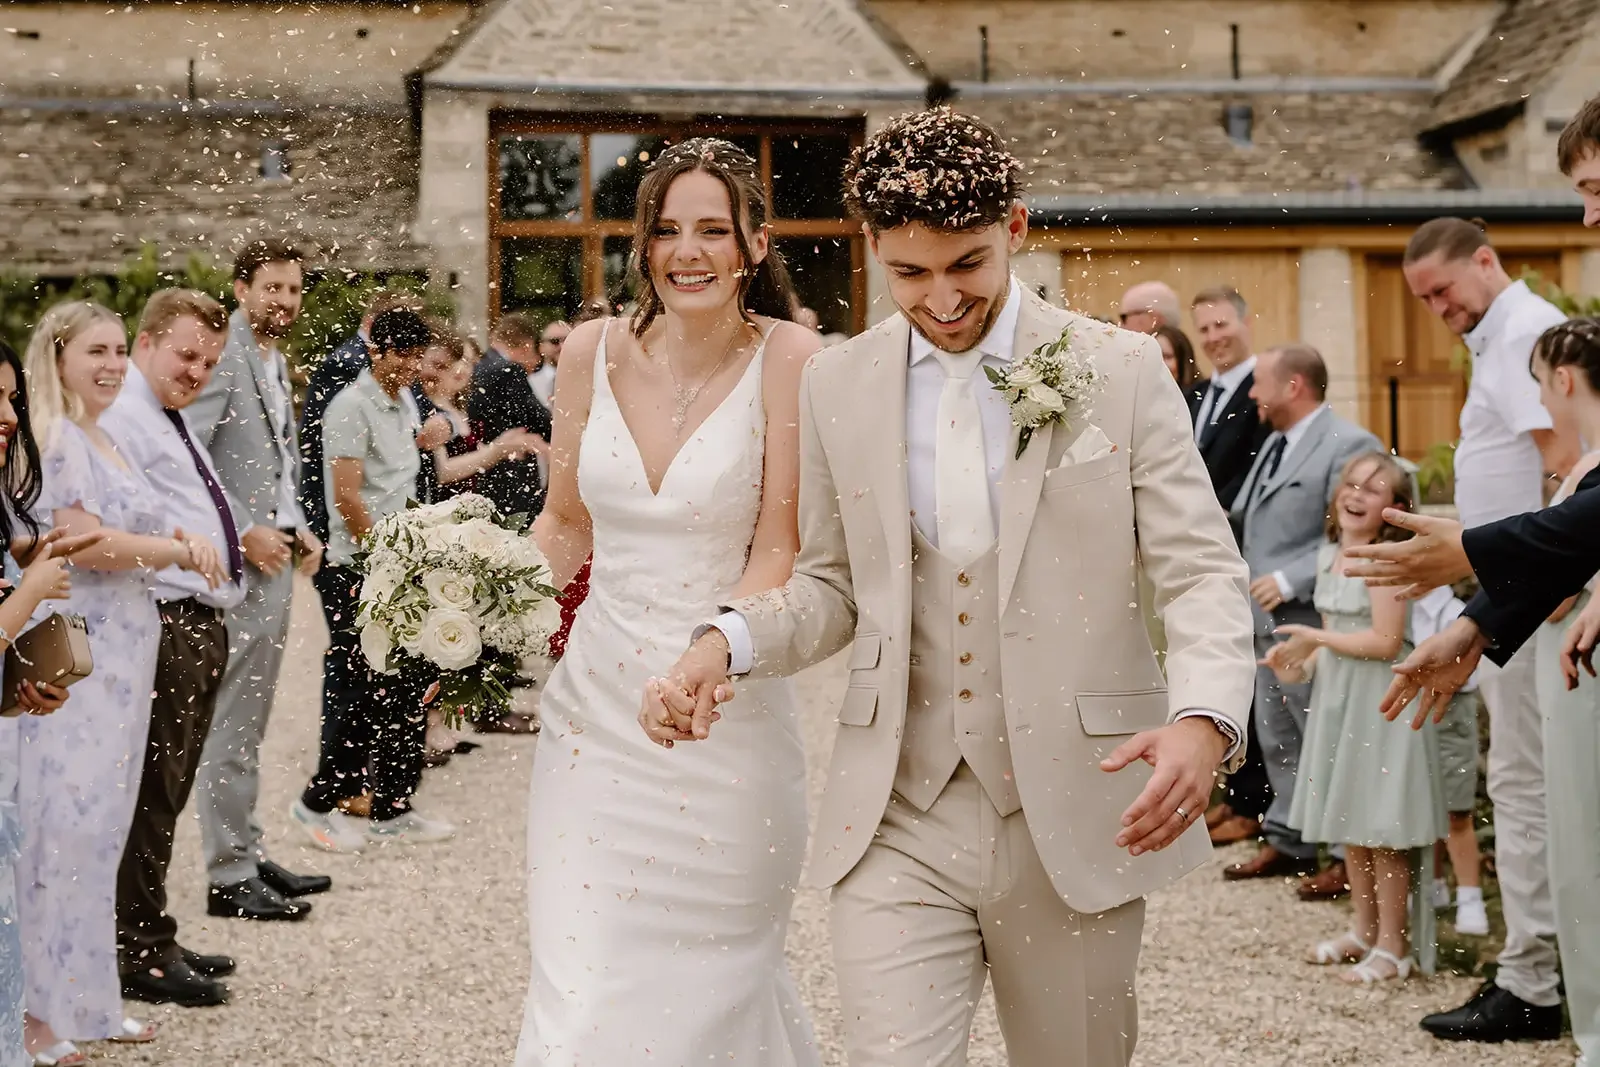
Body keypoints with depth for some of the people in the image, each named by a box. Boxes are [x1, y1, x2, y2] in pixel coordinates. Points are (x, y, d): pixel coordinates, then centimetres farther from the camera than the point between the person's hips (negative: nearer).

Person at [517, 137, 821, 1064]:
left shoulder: (787, 360, -7)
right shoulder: (595, 352, 3)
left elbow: (777, 553, -8)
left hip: (726, 716, -3)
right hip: (596, 709, 3)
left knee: (716, 988, 8)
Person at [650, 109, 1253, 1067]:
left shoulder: (1121, 371, -1)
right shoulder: (838, 386, 6)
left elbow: (1202, 575, -5)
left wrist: (1205, 720, -25)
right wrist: (727, 643, -6)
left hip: (1076, 823, -1)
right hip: (899, 827, 1)